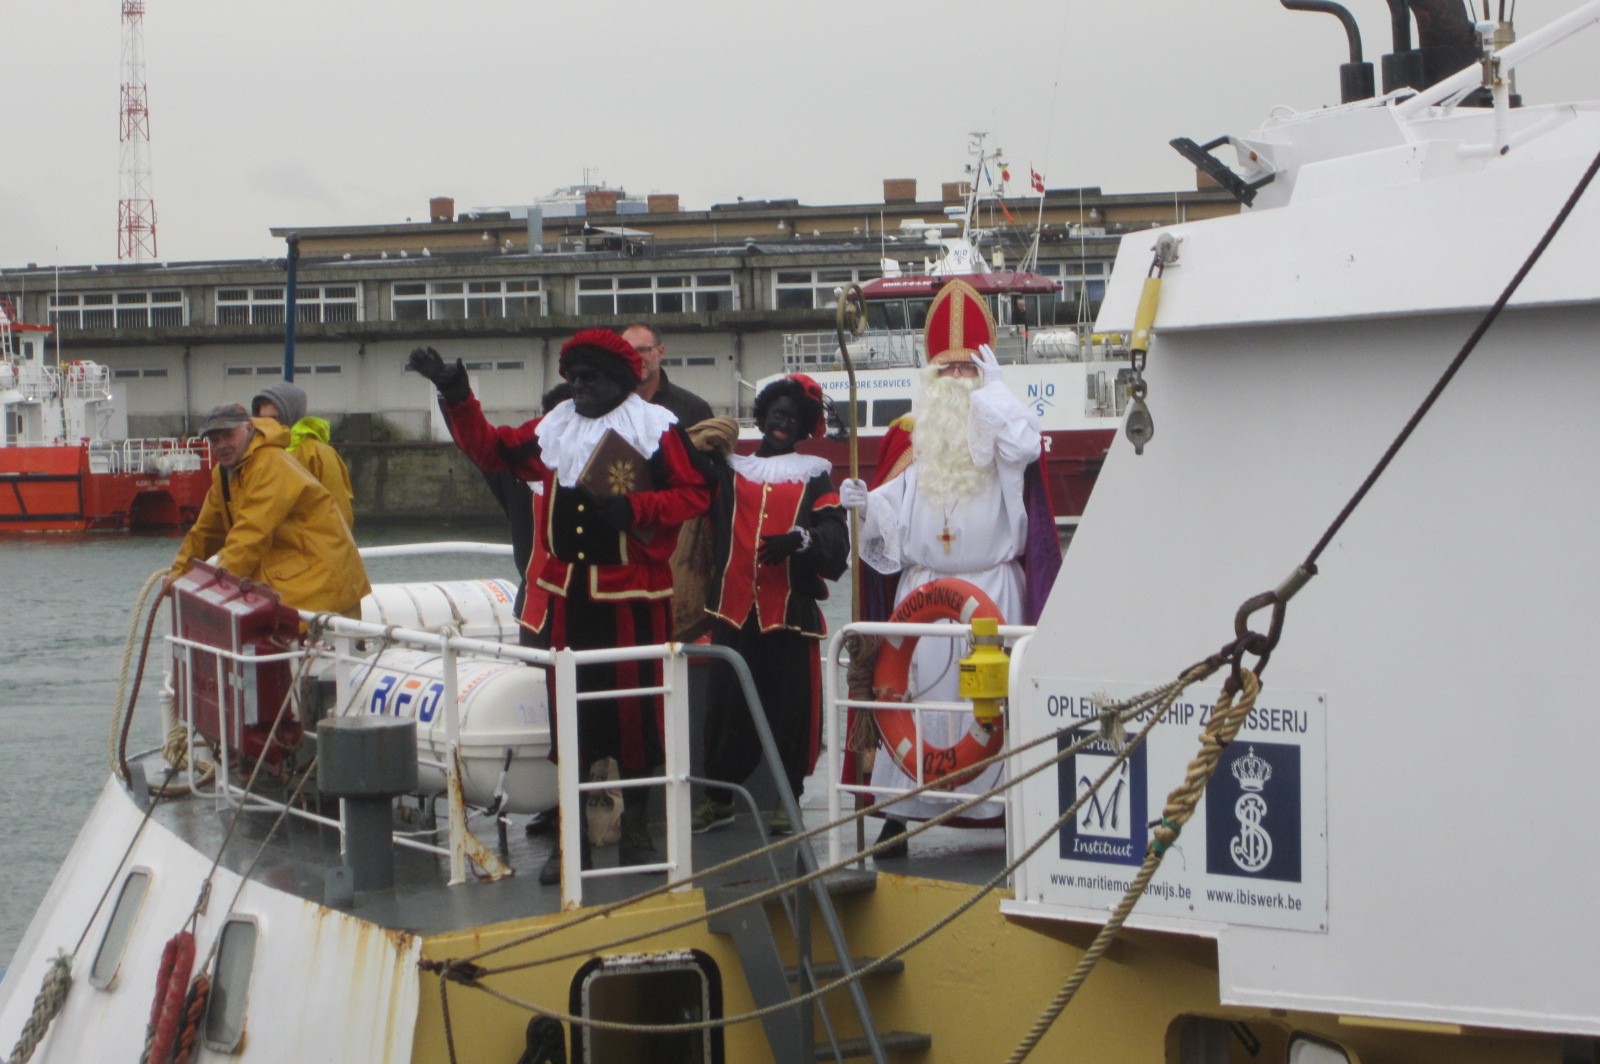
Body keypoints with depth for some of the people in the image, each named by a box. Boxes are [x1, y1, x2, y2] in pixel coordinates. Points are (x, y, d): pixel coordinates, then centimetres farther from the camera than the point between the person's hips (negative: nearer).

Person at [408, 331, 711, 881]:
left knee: (635, 706, 2)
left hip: (633, 597, -4)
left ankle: (635, 823, 16)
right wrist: (457, 395, 12)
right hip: (567, 594, 4)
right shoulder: (555, 428, 12)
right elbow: (489, 448, 20)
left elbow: (695, 493, -6)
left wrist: (633, 508, -17)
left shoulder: (656, 427, -2)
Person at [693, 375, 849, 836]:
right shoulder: (728, 471, 17)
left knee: (791, 703, -2)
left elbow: (835, 539, -2)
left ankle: (788, 798, 7)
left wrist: (799, 539, -21)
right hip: (734, 608, 1)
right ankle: (718, 795, 13)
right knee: (726, 701, 2)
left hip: (792, 608, -1)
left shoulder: (815, 476, 11)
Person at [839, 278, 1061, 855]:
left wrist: (991, 385, -12)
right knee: (915, 690, -2)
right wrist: (864, 504, -12)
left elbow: (1025, 443, -20)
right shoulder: (908, 438, 12)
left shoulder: (1001, 428, 5)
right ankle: (899, 810, 0)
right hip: (921, 591, 2)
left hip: (994, 591, -2)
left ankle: (1006, 799, -2)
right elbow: (890, 510, 9)